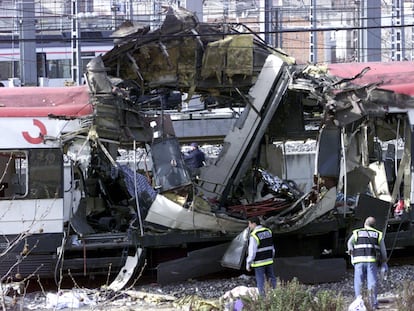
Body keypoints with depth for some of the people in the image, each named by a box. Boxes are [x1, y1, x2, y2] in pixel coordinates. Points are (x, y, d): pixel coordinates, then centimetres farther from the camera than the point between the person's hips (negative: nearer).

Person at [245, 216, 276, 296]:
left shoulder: (254, 235, -20)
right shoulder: (268, 231, 3)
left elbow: (252, 251, -19)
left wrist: (248, 264, -9)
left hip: (259, 262, -7)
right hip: (269, 260, 7)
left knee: (260, 281, 3)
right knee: (272, 279, 17)